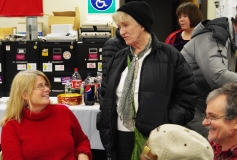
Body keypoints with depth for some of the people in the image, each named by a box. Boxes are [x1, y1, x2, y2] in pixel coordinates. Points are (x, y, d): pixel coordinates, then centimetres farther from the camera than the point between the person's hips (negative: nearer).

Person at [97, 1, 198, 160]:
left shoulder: (170, 56, -4)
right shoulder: (118, 59, 11)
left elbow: (187, 96, -5)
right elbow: (106, 95, 16)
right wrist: (104, 125, 4)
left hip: (155, 138, -4)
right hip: (120, 138, 5)